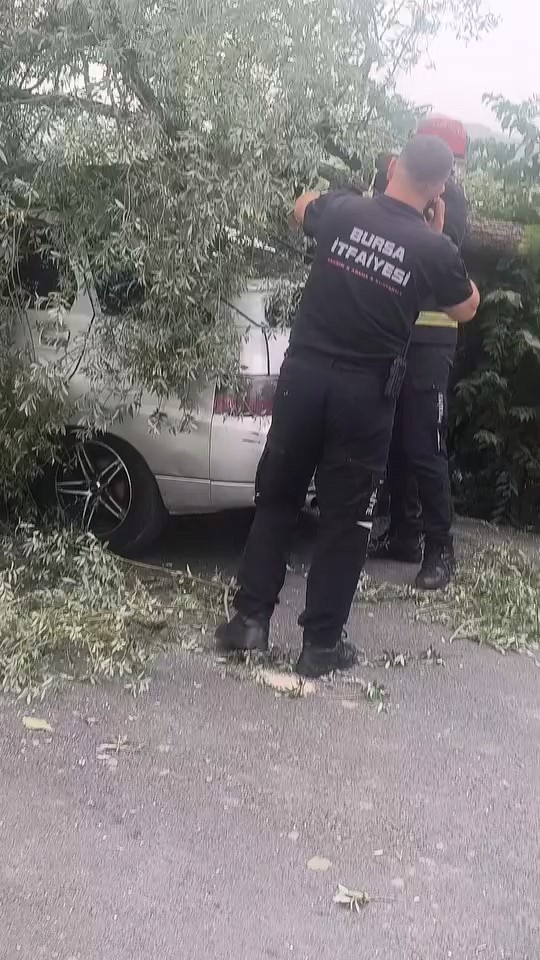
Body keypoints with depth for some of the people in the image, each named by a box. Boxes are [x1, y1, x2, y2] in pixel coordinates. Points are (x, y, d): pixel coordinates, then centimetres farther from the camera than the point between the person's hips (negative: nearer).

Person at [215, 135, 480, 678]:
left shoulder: (342, 211, -2)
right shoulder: (434, 249, -7)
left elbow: (301, 209, 23)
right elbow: (466, 310, 13)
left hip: (304, 374, 2)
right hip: (365, 393, -2)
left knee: (277, 497, 14)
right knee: (345, 515, 8)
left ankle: (250, 619, 17)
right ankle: (321, 643, 13)